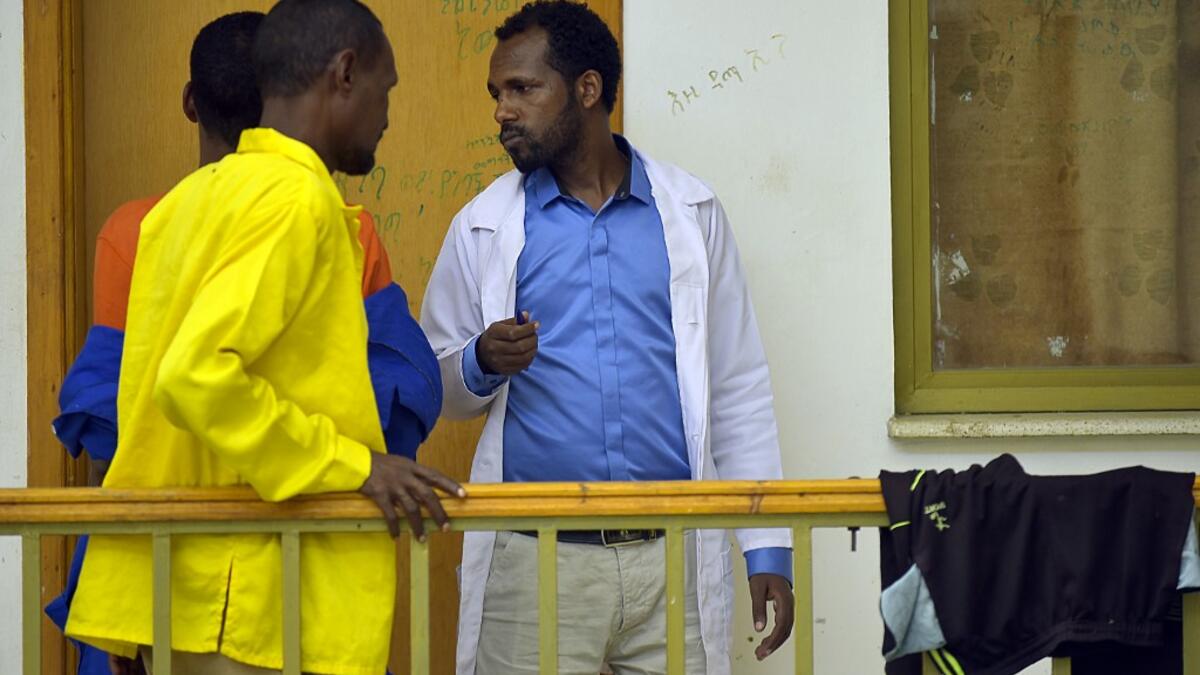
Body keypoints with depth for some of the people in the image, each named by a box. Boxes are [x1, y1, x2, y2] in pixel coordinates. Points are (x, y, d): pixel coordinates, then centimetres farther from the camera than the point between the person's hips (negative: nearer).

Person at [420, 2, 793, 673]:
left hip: (672, 562, 0)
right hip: (535, 565, 0)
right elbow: (436, 387, 12)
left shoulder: (690, 213, 8)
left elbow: (739, 391, 9)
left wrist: (769, 549, 4)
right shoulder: (485, 227, 7)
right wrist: (483, 364, -11)